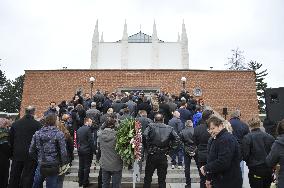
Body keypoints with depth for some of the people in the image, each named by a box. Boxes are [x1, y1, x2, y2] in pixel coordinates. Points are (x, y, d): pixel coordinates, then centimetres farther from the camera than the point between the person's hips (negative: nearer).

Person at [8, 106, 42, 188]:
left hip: (17, 154, 4)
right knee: (28, 176, 6)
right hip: (31, 155, -4)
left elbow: (11, 139, 7)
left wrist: (12, 152, 15)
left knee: (14, 176, 19)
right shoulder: (37, 124, -13)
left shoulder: (15, 123, 1)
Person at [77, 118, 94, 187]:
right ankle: (85, 183, 9)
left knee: (81, 167, 14)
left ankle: (80, 182, 23)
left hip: (80, 150, 7)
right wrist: (92, 150, -8)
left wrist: (79, 148, 17)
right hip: (87, 150, -7)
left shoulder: (79, 129, 7)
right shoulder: (88, 129, -15)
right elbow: (91, 141, -16)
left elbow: (77, 140, 11)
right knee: (87, 167, 3)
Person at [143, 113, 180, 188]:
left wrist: (148, 145, -8)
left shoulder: (151, 126, -3)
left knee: (148, 178, 14)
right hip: (163, 156, 2)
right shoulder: (169, 128, 3)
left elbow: (145, 136, -20)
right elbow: (177, 139, -3)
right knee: (162, 179, 14)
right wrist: (169, 146, 4)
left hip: (152, 155, -1)